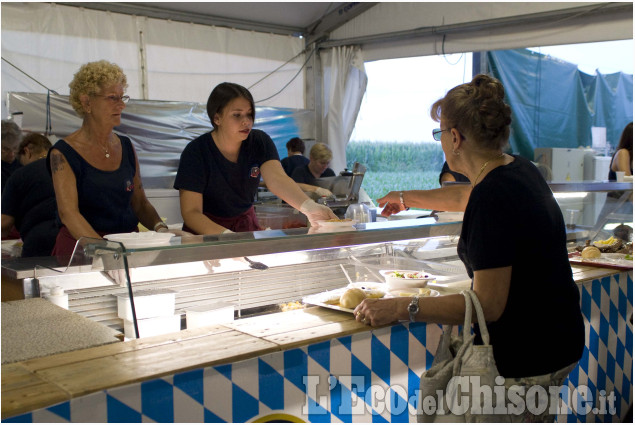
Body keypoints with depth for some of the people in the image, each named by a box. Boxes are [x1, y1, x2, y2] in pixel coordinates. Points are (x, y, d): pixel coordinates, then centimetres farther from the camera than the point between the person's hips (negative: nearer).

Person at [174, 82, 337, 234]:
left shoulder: (260, 142, -8)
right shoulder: (195, 151, -18)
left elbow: (277, 179, -25)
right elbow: (191, 212, -22)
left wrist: (309, 207, -45)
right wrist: (225, 234, -40)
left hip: (246, 225, 3)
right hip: (206, 230, -2)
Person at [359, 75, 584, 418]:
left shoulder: (492, 195, -24)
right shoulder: (519, 170, 5)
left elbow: (488, 305, -25)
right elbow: (465, 197, 27)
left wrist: (401, 308, -21)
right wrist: (406, 198, 41)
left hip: (525, 359, -9)